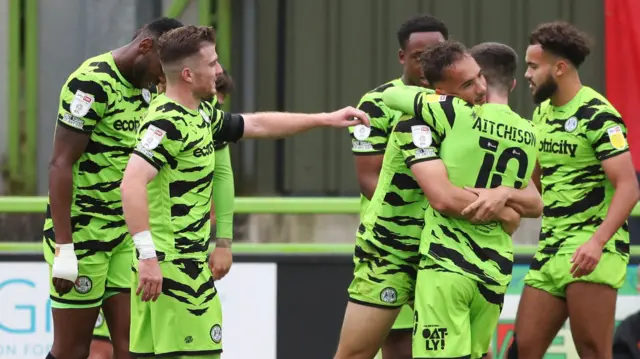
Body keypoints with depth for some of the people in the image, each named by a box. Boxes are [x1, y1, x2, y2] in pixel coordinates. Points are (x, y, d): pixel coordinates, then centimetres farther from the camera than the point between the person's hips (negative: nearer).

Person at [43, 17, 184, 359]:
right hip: (80, 232, -8)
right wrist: (64, 249, -21)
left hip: (124, 236, 8)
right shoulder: (92, 83, -16)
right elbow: (60, 165, -18)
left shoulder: (142, 87, 11)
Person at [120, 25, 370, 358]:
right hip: (170, 266, -10)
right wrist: (148, 256, -31)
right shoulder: (168, 122, -16)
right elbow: (132, 184, -28)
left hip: (189, 264, 10)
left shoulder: (201, 115, 14)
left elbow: (257, 124, 28)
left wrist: (326, 118, 30)